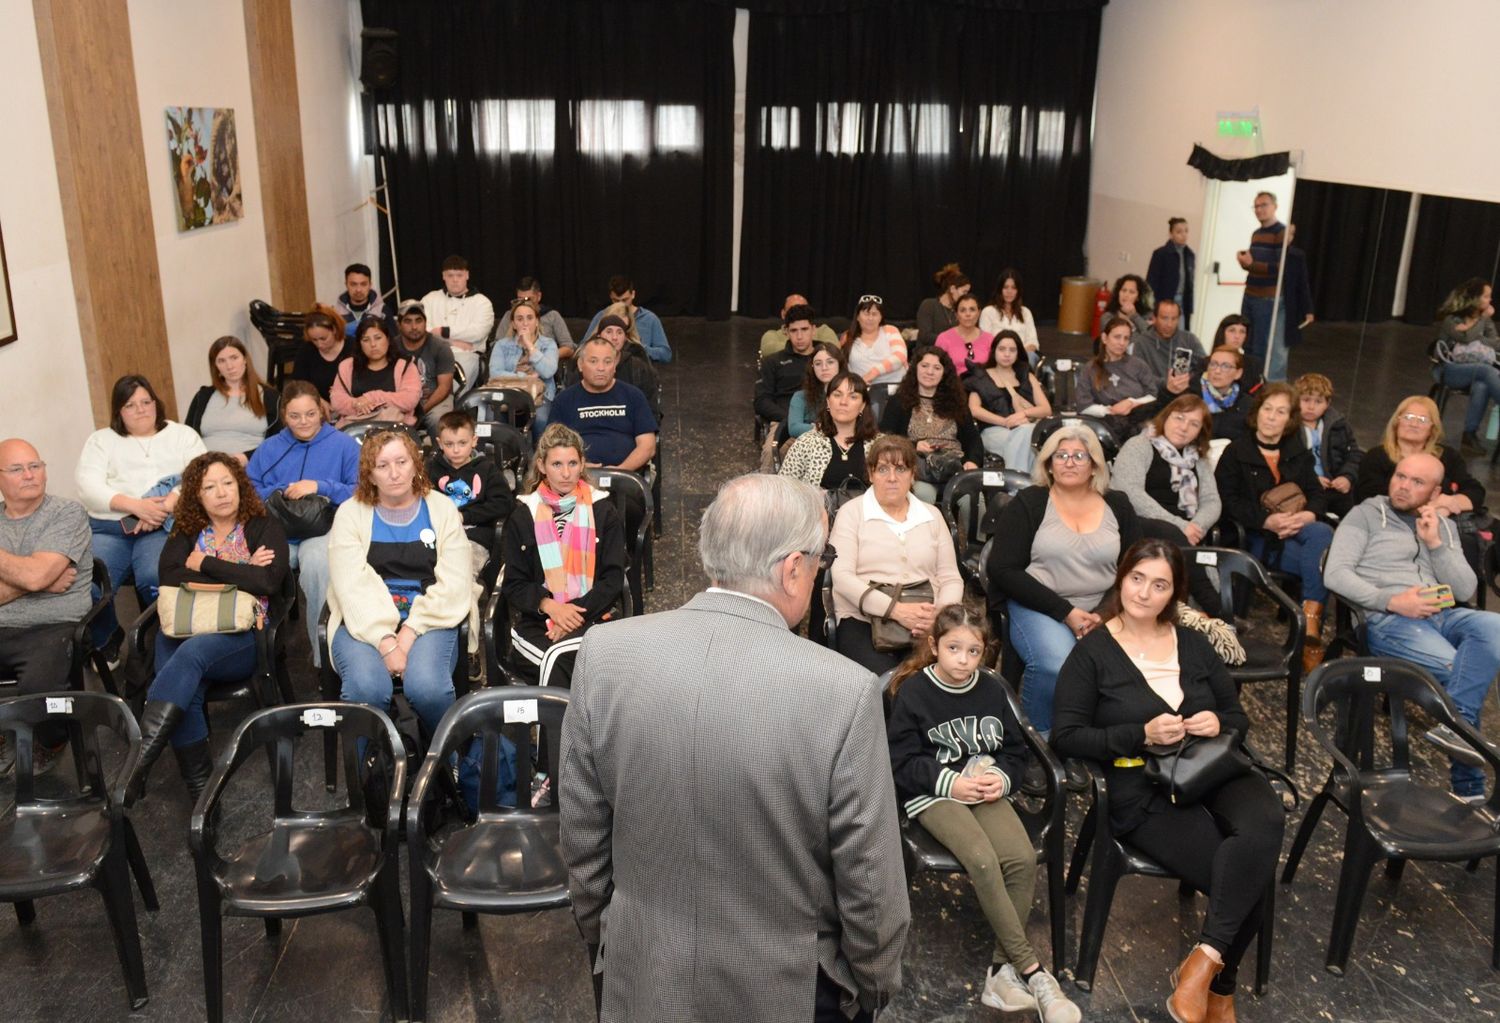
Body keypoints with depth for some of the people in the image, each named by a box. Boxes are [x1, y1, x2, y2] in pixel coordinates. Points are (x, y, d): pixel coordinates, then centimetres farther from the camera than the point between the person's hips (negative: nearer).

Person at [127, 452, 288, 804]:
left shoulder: (264, 527, 11)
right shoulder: (185, 532, 20)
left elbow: (268, 580, -8)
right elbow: (170, 577, -1)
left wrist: (206, 564, -3)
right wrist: (239, 572, -5)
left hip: (241, 636, -3)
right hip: (184, 629, 3)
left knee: (191, 651, -35)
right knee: (183, 688, -30)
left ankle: (137, 764, -43)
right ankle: (200, 788, -23)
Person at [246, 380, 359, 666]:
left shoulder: (344, 444, 10)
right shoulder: (269, 449, 22)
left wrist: (321, 487, -11)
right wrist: (282, 492, -2)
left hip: (324, 529, -3)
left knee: (315, 562, -39)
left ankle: (325, 657, -25)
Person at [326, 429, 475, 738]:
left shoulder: (441, 509, 10)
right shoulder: (351, 513, 8)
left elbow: (454, 585, 0)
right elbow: (352, 585, -6)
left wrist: (410, 632, -13)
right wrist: (385, 642, -20)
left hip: (429, 621, 0)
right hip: (366, 624, 0)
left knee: (427, 686, -31)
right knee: (367, 688, -32)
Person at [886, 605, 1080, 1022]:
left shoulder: (992, 689, 5)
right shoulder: (913, 692, -7)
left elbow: (1015, 751, 12)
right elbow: (901, 762, -6)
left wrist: (1002, 778, -10)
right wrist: (950, 783, -17)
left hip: (986, 789, 4)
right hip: (933, 794, -4)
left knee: (1023, 858, -22)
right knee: (983, 860, -28)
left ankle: (1003, 969, -11)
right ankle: (1032, 971, -17)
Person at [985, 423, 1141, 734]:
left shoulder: (1117, 506, 13)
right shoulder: (1028, 504, 3)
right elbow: (1004, 570, -5)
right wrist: (1066, 613, -12)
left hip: (1105, 611, 3)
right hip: (1039, 607, -3)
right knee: (1056, 665, -34)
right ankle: (1038, 737, -8)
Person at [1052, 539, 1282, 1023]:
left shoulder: (1193, 644, 16)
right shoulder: (1092, 652, 1)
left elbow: (1240, 718, 21)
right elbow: (1065, 736, -5)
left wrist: (1219, 724, -5)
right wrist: (1143, 734, -16)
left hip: (1215, 771, 4)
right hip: (1144, 791, -4)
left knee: (1264, 824, -32)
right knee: (1246, 878, -25)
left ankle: (1202, 963, -22)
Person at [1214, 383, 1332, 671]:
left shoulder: (1298, 453, 19)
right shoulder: (1236, 452, 4)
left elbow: (1318, 494, 12)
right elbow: (1228, 501, -6)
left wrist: (1308, 515, -13)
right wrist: (1268, 520, -21)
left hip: (1295, 529, 4)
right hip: (1255, 537, -4)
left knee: (1322, 533, -32)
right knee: (1319, 558, -31)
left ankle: (1311, 629, -36)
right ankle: (1311, 629, -28)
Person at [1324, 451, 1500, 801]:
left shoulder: (1444, 527, 26)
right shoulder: (1366, 515, 11)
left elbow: (1466, 591, 15)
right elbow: (1335, 573, -3)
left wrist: (1434, 544, 2)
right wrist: (1392, 601, -13)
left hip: (1440, 615, 5)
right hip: (1387, 621, -4)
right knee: (1463, 670, -27)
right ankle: (1468, 780, -20)